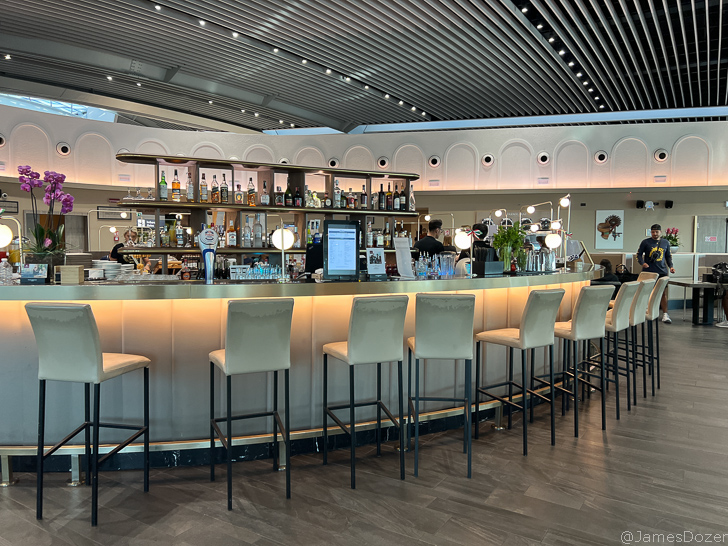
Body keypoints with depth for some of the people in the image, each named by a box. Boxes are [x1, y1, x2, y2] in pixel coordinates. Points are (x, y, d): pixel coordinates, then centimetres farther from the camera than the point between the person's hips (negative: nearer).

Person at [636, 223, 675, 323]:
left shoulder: (665, 243, 12)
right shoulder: (645, 242, 2)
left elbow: (668, 256, 20)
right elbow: (639, 254, 4)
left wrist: (670, 266, 6)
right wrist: (642, 263, -14)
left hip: (662, 272, 2)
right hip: (648, 271, -2)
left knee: (663, 293, -2)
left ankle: (665, 315, 1)